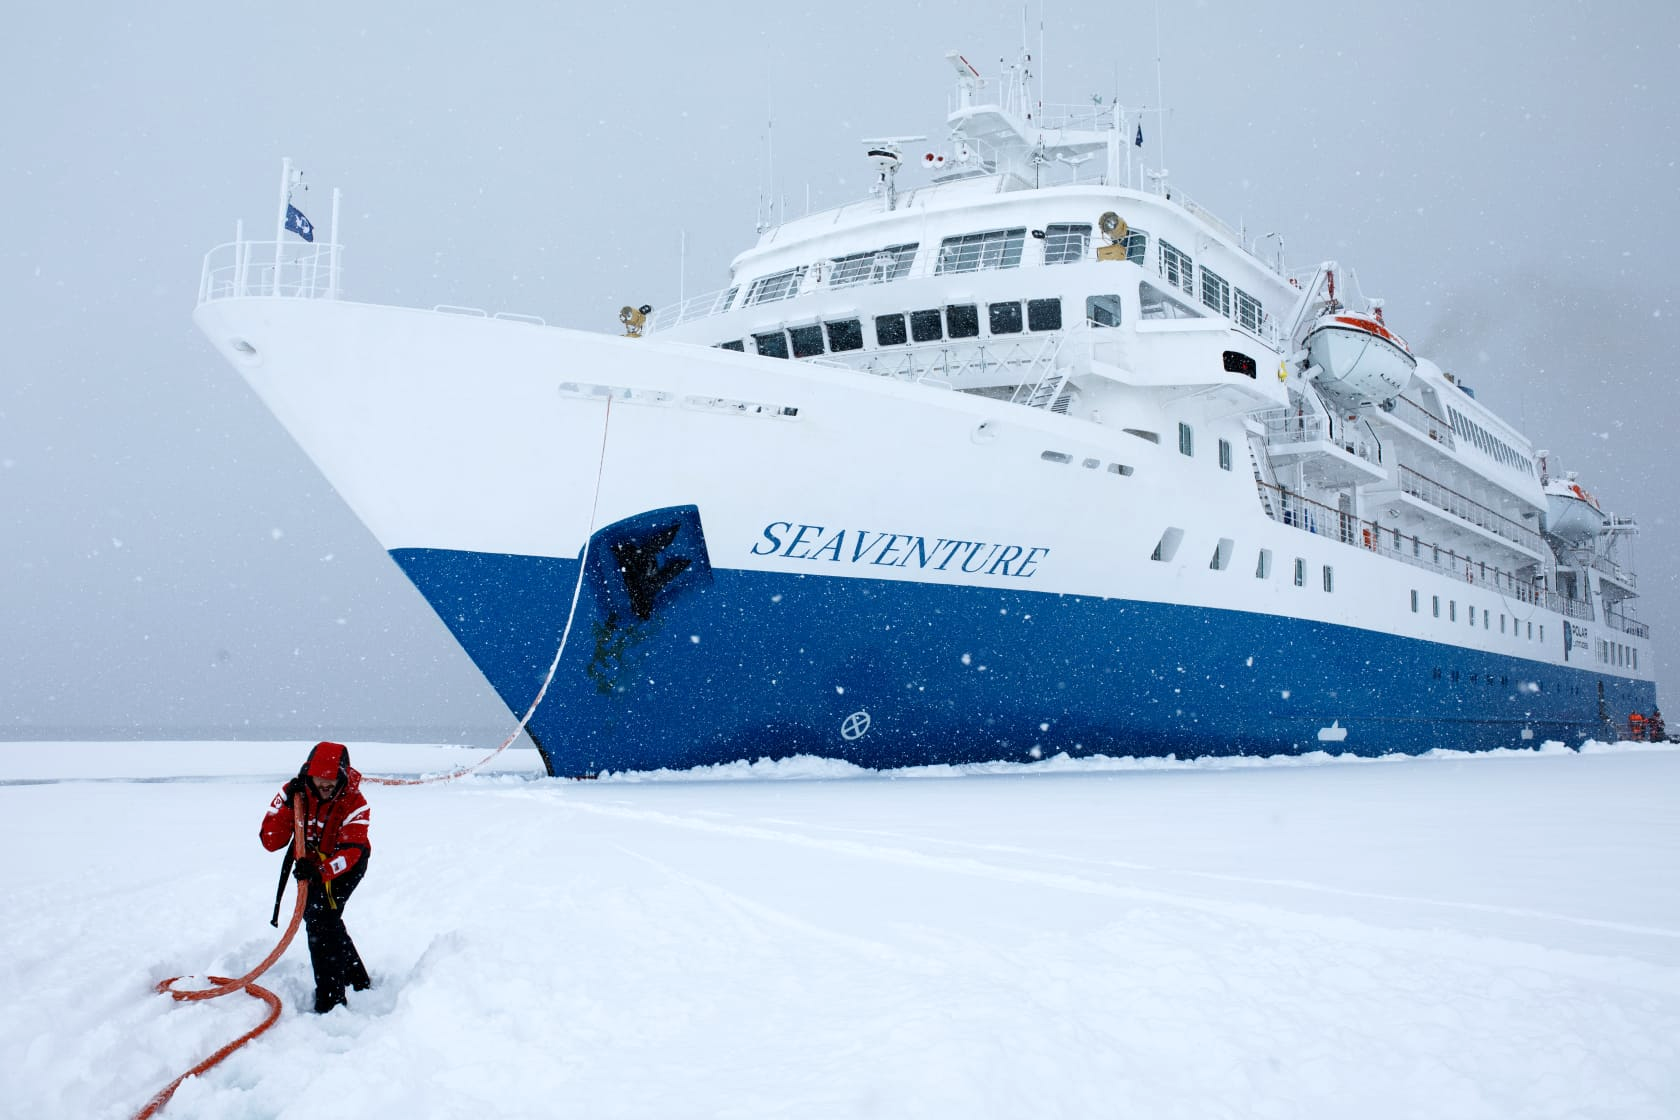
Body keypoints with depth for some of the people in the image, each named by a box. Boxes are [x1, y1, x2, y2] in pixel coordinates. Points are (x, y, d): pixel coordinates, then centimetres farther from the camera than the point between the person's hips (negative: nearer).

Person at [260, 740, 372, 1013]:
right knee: (327, 923, 17)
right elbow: (271, 842, -22)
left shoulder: (354, 802, -27)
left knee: (320, 918, -23)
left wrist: (321, 871, -55)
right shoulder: (292, 793, -19)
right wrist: (286, 806, -36)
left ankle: (330, 1001, -21)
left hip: (346, 866, -5)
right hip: (309, 864, 6)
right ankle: (358, 981, 39)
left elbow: (350, 850, -37)